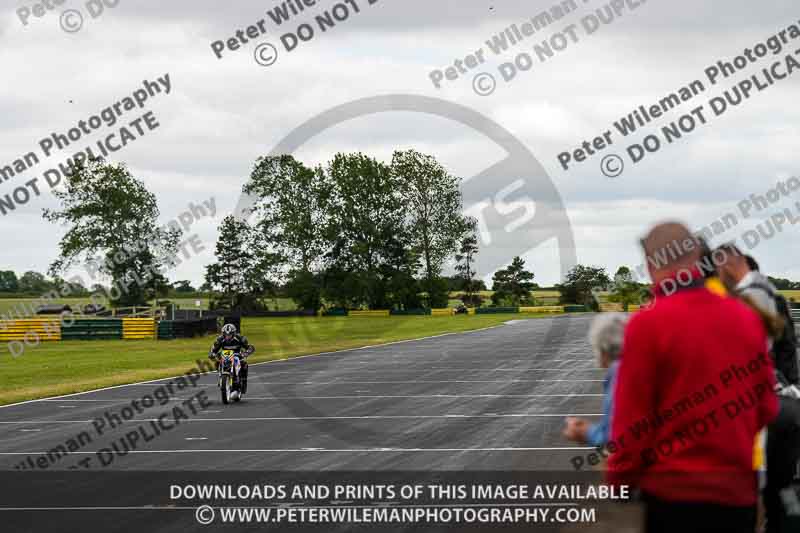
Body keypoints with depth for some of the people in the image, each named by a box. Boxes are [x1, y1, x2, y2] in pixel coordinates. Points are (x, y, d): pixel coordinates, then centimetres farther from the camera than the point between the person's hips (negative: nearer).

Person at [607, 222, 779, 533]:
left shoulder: (647, 324, -11)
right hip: (739, 488, 4)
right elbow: (766, 405, 11)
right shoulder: (747, 317, 3)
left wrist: (620, 481, 4)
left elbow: (631, 417, -10)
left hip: (675, 488, -4)